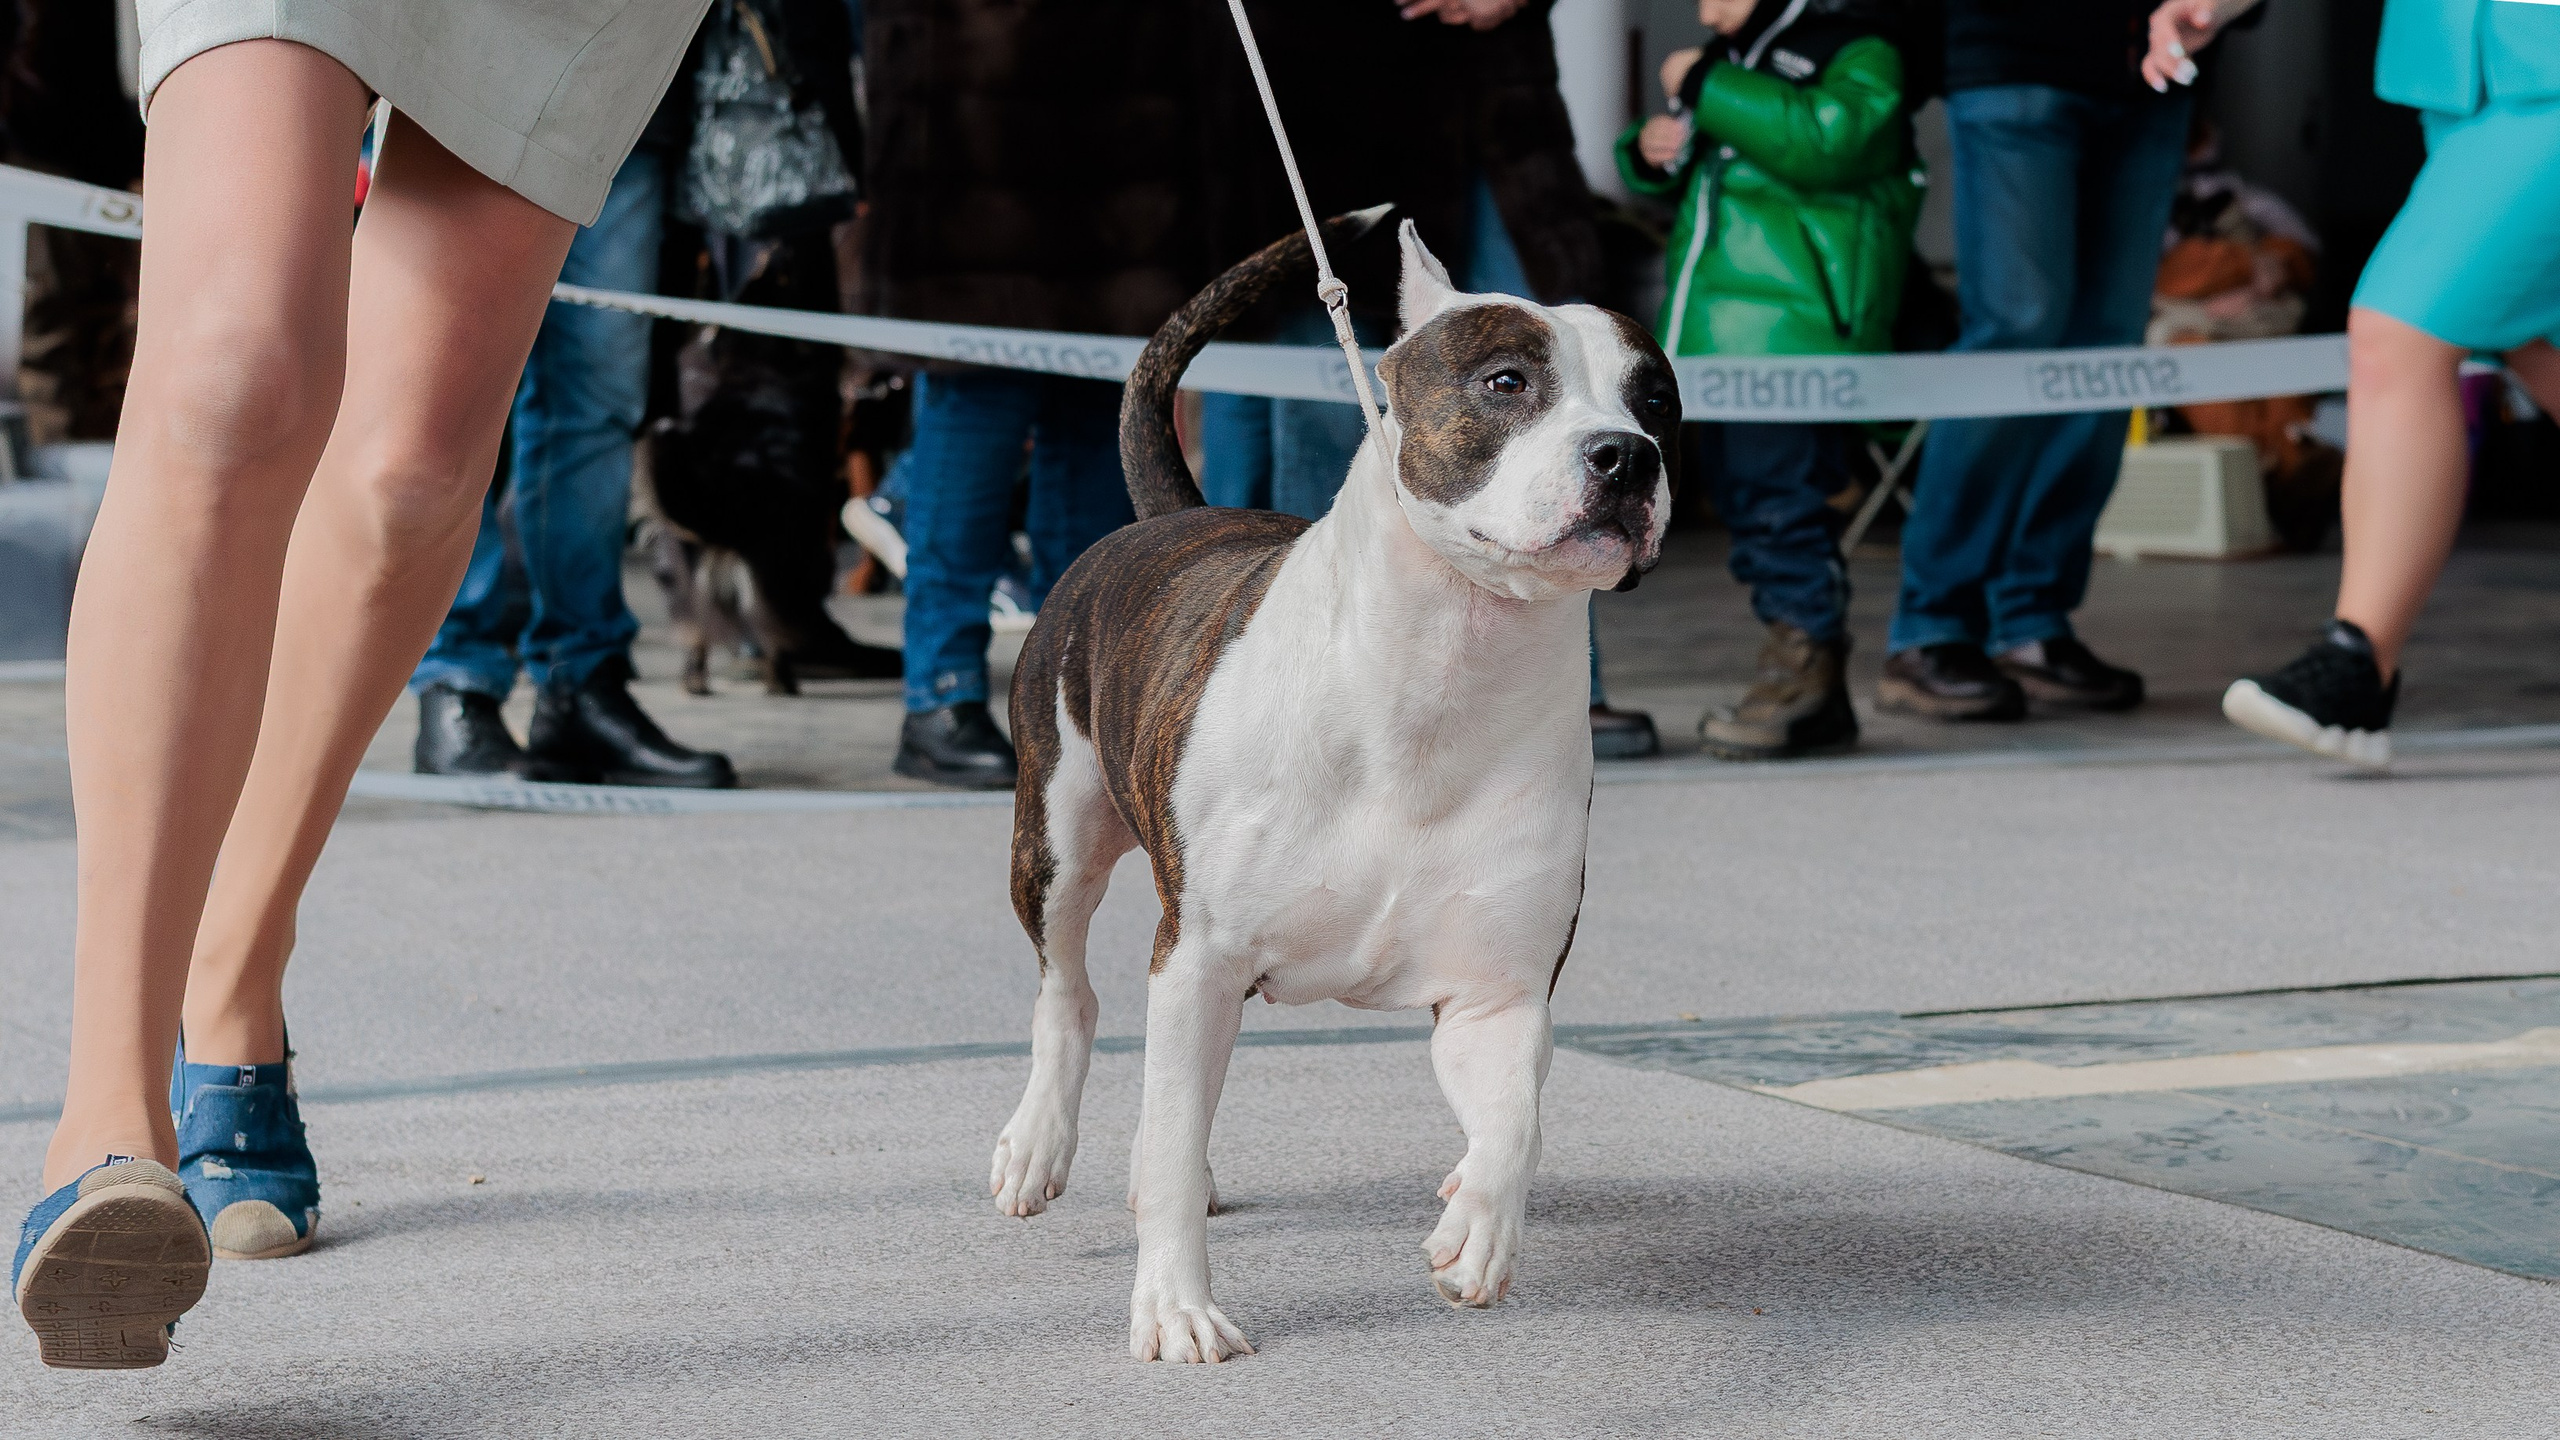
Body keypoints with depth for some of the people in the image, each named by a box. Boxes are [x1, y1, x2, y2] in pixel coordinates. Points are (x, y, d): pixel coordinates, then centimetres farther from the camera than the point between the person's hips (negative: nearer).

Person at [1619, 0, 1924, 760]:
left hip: (1792, 326, -9)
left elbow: (1828, 138, -25)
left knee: (1782, 498, -14)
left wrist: (1706, 87, -20)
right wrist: (1650, 151, 9)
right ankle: (1814, 695, 16)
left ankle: (1803, 669, -9)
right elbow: (1684, 178, 33)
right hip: (1720, 330, 9)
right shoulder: (1733, 61, 22)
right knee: (1744, 499, 10)